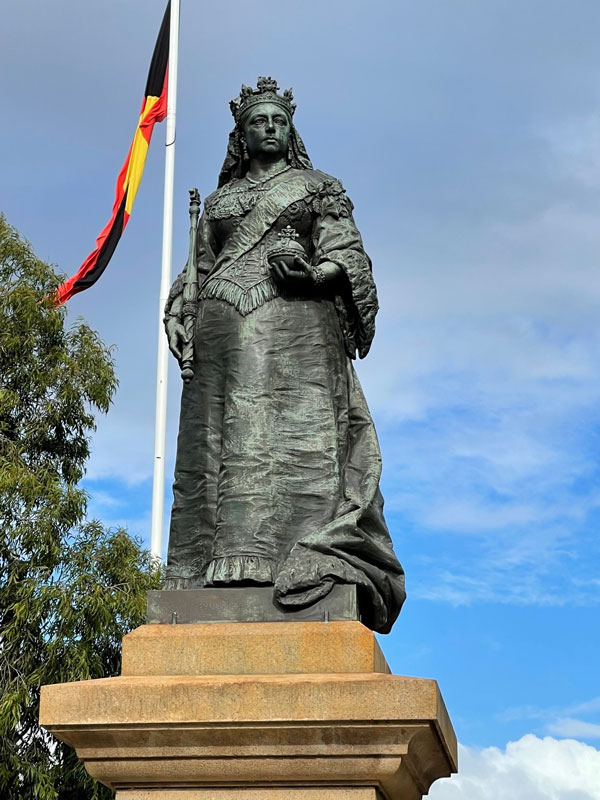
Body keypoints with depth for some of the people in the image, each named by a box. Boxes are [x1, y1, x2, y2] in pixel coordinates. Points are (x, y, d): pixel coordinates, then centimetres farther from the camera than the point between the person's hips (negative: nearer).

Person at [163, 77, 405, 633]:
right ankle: (228, 568, -17)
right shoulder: (218, 201, 29)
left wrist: (313, 274, -13)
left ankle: (319, 561, -29)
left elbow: (347, 256, 9)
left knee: (301, 435, -18)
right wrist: (177, 313, 3)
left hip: (297, 322, -3)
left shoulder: (319, 187, 20)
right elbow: (198, 269, 23)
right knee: (222, 440, -11)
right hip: (225, 331, 3)